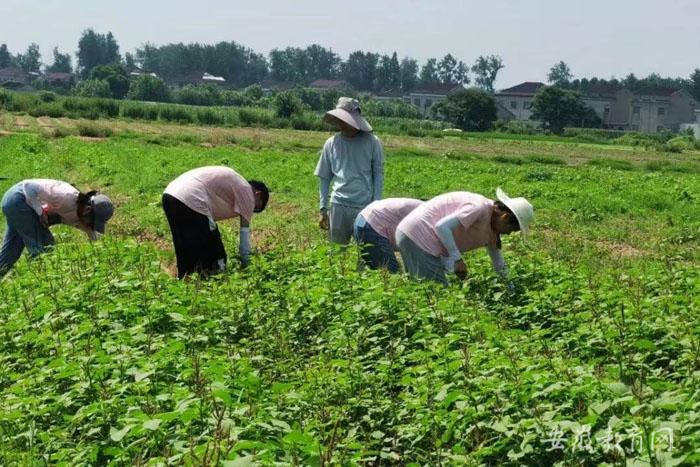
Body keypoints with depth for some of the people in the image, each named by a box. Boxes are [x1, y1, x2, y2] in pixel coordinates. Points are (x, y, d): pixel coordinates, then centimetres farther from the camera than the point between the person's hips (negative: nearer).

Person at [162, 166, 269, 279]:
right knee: (214, 256, 2)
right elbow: (245, 234, 6)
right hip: (191, 201, -9)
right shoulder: (247, 191, 8)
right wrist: (246, 265, 14)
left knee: (187, 255, 22)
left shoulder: (232, 183, 31)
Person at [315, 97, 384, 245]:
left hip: (365, 206, -2)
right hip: (338, 206, 2)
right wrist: (323, 209, 8)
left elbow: (378, 174, 2)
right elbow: (324, 178, 12)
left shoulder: (371, 142, -1)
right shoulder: (331, 144, 6)